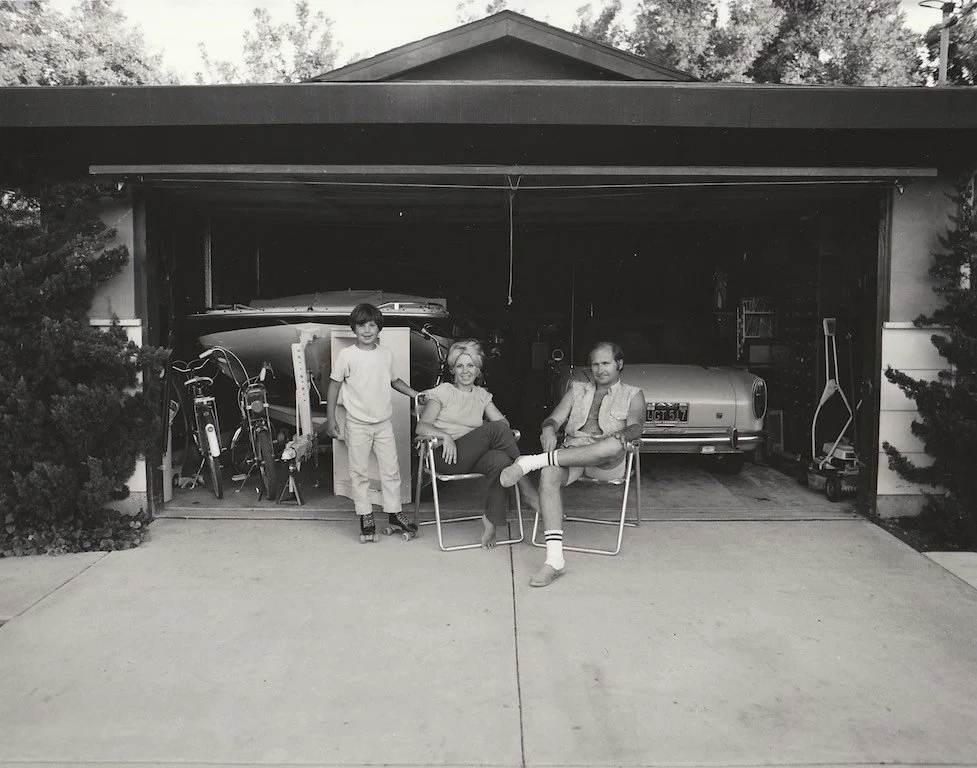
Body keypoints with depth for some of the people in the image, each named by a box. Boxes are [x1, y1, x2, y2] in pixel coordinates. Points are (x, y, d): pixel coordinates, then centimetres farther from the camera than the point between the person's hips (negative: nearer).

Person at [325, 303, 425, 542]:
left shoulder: (386, 354, 4)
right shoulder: (347, 355, -8)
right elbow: (334, 385, -4)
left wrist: (416, 394, 9)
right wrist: (330, 419, -6)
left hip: (384, 421, 3)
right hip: (358, 423, -3)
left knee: (391, 468, 7)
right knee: (359, 472, 5)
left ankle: (394, 512, 19)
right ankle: (365, 516, 16)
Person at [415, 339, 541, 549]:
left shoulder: (482, 395, 22)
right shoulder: (444, 391, 8)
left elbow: (503, 421, 12)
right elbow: (421, 427, -3)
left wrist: (508, 434, -12)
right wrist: (445, 436, -21)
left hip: (474, 457, 4)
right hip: (447, 456, -4)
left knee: (500, 460, -34)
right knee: (496, 429, -28)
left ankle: (491, 520, -22)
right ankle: (525, 486, -20)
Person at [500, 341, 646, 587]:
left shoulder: (632, 395, 18)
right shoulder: (578, 390, 27)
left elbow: (635, 428, -2)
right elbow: (554, 418, 14)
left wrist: (621, 434, -28)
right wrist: (549, 428, -12)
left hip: (607, 464, -2)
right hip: (571, 453, 3)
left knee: (614, 445, -40)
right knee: (549, 475, -33)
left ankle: (531, 462, -37)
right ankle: (554, 559, -39)